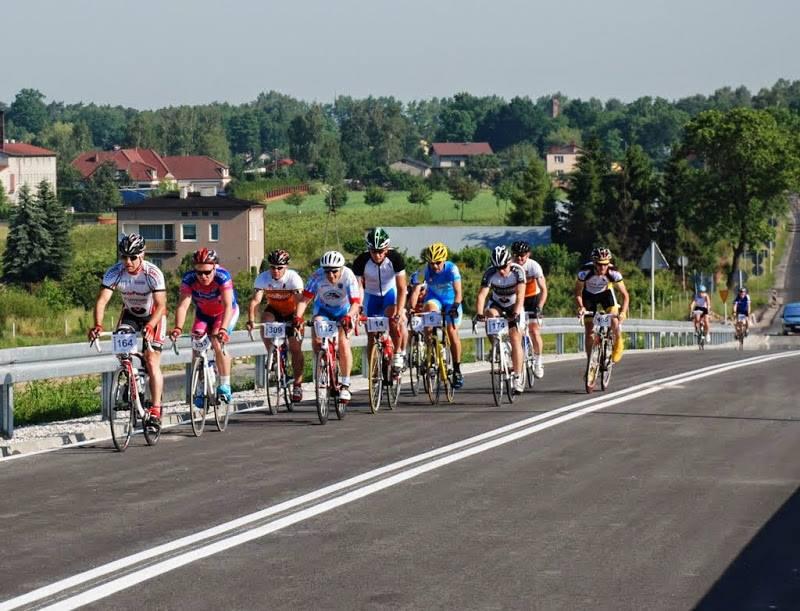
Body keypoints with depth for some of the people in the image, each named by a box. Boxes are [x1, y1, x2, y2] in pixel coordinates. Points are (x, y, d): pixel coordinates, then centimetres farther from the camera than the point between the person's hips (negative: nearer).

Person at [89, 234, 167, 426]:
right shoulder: (114, 272, -24)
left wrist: (149, 326, -51)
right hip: (130, 314, 3)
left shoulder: (153, 273, -30)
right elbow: (102, 299, -31)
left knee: (152, 362, -12)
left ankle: (155, 410, -7)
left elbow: (161, 305, -34)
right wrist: (98, 325, -47)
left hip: (154, 316, -3)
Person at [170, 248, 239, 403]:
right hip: (203, 314, 3)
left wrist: (223, 329, -56)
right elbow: (183, 305, -34)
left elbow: (228, 305, -42)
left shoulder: (223, 277, -34)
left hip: (225, 313, -3)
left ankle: (225, 385, -14)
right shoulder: (189, 279, -27)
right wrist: (178, 328, -50)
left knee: (217, 343, -25)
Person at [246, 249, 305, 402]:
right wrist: (251, 320, -47)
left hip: (292, 313, -2)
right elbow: (255, 300, -32)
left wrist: (298, 320, -54)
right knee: (265, 322, -32)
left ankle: (297, 386, 0)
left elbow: (299, 301, -37)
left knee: (295, 348, -9)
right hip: (274, 310, 2)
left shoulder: (293, 278, -27)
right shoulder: (263, 278, -22)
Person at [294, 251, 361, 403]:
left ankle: (345, 385, -7)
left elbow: (355, 302, -36)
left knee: (344, 344, -17)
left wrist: (348, 316, -55)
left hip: (344, 310, -2)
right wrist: (298, 316, -45)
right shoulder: (318, 276, -27)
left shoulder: (348, 276, -30)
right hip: (323, 309, 2)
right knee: (316, 335, -23)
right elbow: (305, 298, -29)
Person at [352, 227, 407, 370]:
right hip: (371, 294, 2)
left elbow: (402, 289, -29)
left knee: (394, 319, -29)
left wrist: (399, 314, -39)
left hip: (390, 291, -1)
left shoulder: (395, 258, -28)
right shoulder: (361, 261, -27)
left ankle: (399, 353, -9)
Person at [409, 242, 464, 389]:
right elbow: (416, 290, -25)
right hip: (434, 298, 1)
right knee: (431, 307, -34)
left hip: (451, 302, -1)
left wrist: (455, 307, -49)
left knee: (452, 333, -11)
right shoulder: (425, 270, -21)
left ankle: (457, 369, 6)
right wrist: (411, 309, -38)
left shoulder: (451, 269, -25)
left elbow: (458, 292, -33)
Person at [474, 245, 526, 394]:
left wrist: (516, 313, -52)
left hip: (514, 306, -2)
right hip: (497, 303, 2)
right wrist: (479, 313, -50)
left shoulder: (518, 271, -28)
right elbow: (482, 295, -34)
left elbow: (520, 295, -37)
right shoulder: (490, 273, -25)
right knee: (491, 314, -33)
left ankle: (518, 377, -6)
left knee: (515, 339, -12)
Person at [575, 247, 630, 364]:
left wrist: (623, 312, -43)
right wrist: (581, 307, -41)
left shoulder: (613, 273, -33)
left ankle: (618, 346, 7)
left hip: (606, 293, 0)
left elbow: (625, 295, -27)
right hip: (589, 295, 0)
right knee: (589, 331, -5)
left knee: (614, 321, -22)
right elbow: (578, 293, -24)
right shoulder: (585, 271, -34)